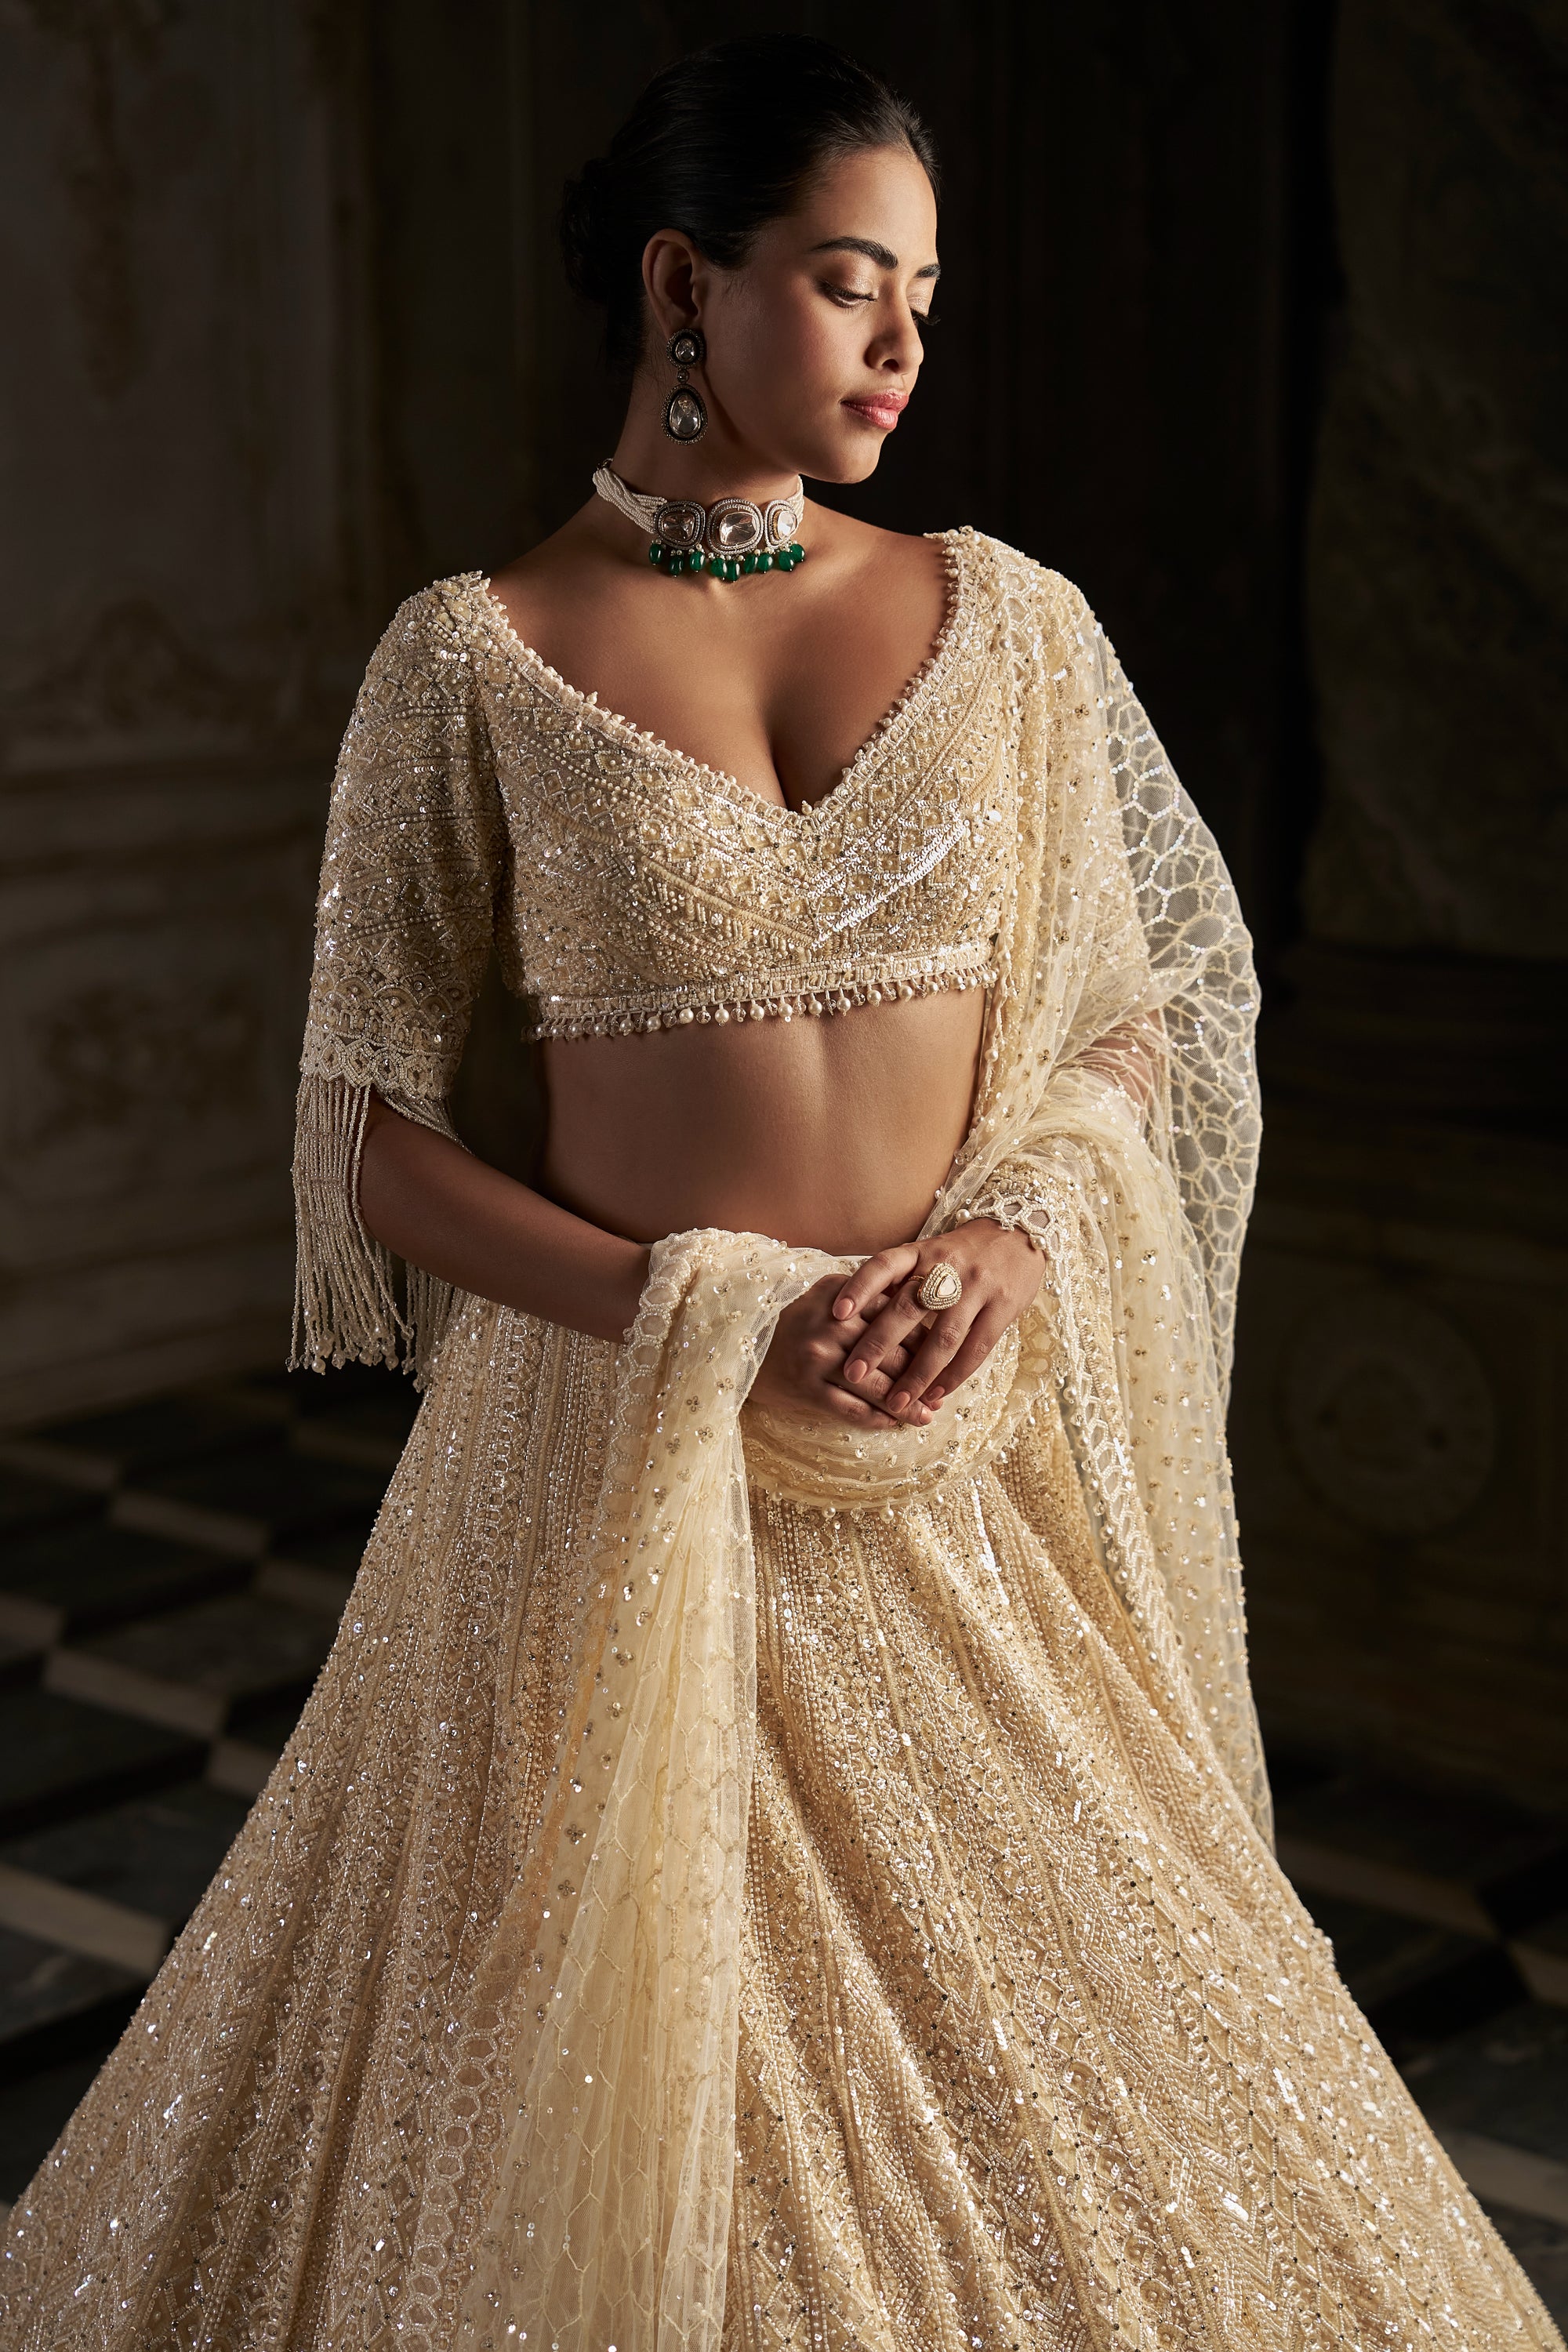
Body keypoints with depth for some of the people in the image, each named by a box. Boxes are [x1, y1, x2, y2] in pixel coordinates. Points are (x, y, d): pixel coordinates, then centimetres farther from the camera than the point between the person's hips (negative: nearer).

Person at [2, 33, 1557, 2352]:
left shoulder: (1008, 618, 3)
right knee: (614, 2097, 8)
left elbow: (1160, 1001, 9)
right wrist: (709, 1322, -16)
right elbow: (373, 1131, -4)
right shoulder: (475, 660, -5)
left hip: (964, 1474, 3)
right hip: (621, 1452, -2)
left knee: (1049, 2071, 11)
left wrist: (1014, 1230, -10)